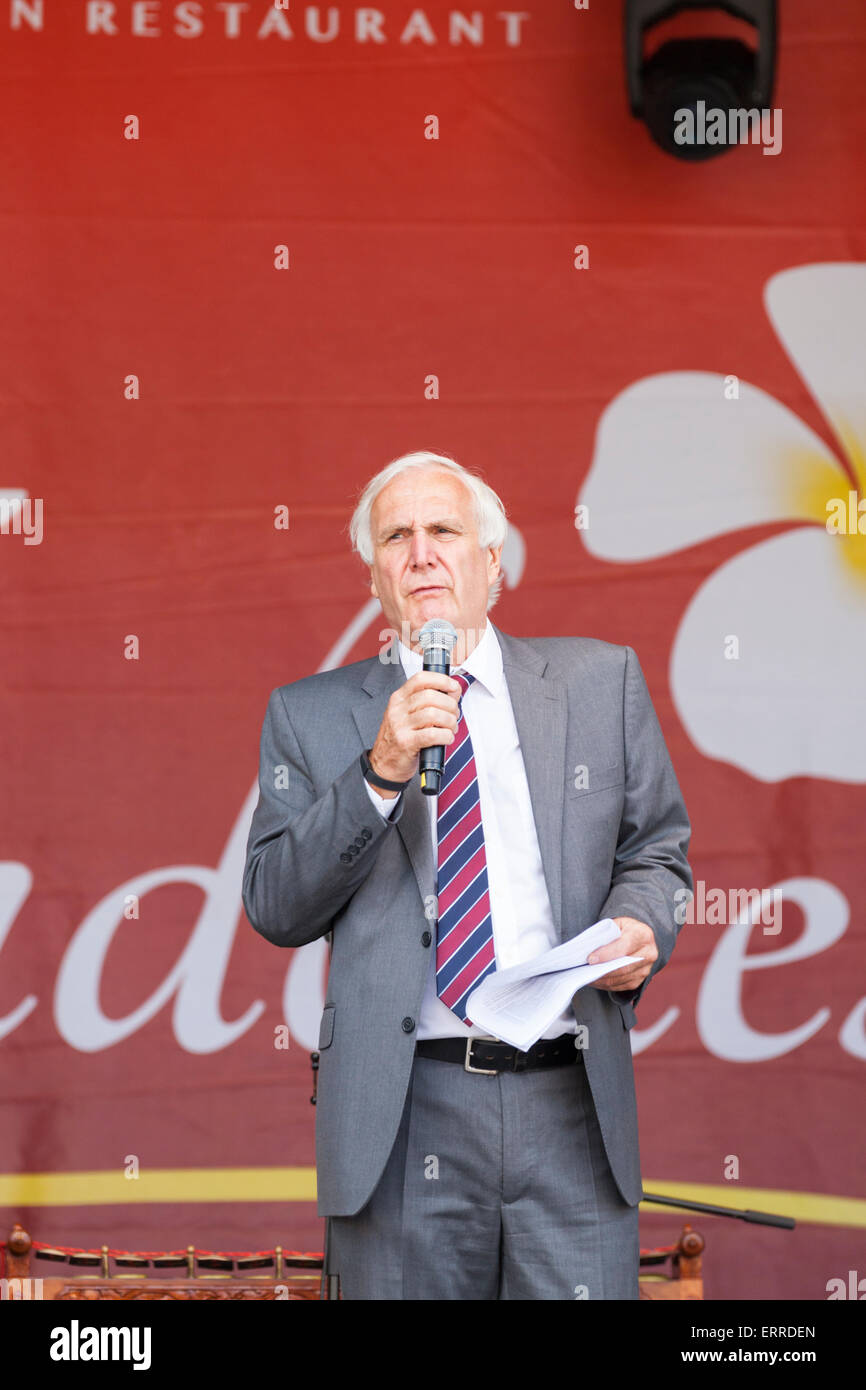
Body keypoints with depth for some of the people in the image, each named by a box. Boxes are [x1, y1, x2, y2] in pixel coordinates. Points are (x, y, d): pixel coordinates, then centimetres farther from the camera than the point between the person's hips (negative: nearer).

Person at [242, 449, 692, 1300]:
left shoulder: (600, 682, 11)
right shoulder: (311, 715, 8)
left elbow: (655, 851, 17)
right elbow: (273, 910, 2)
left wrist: (641, 924, -6)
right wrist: (378, 774, -10)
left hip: (573, 1103, 1)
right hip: (401, 1122, -1)